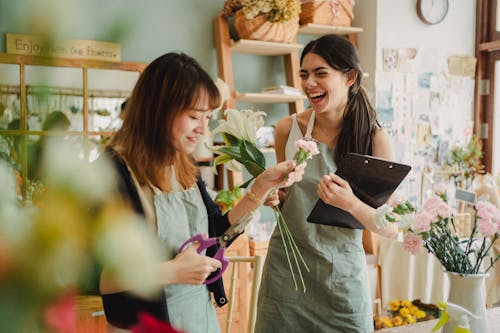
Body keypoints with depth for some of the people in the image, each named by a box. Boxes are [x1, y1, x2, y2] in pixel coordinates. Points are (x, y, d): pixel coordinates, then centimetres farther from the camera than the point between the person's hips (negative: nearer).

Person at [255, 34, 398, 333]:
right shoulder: (288, 129, -4)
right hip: (286, 266, 2)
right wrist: (272, 196, -9)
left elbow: (391, 227, -10)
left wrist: (351, 204, -28)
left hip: (342, 274, -1)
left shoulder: (374, 138, -10)